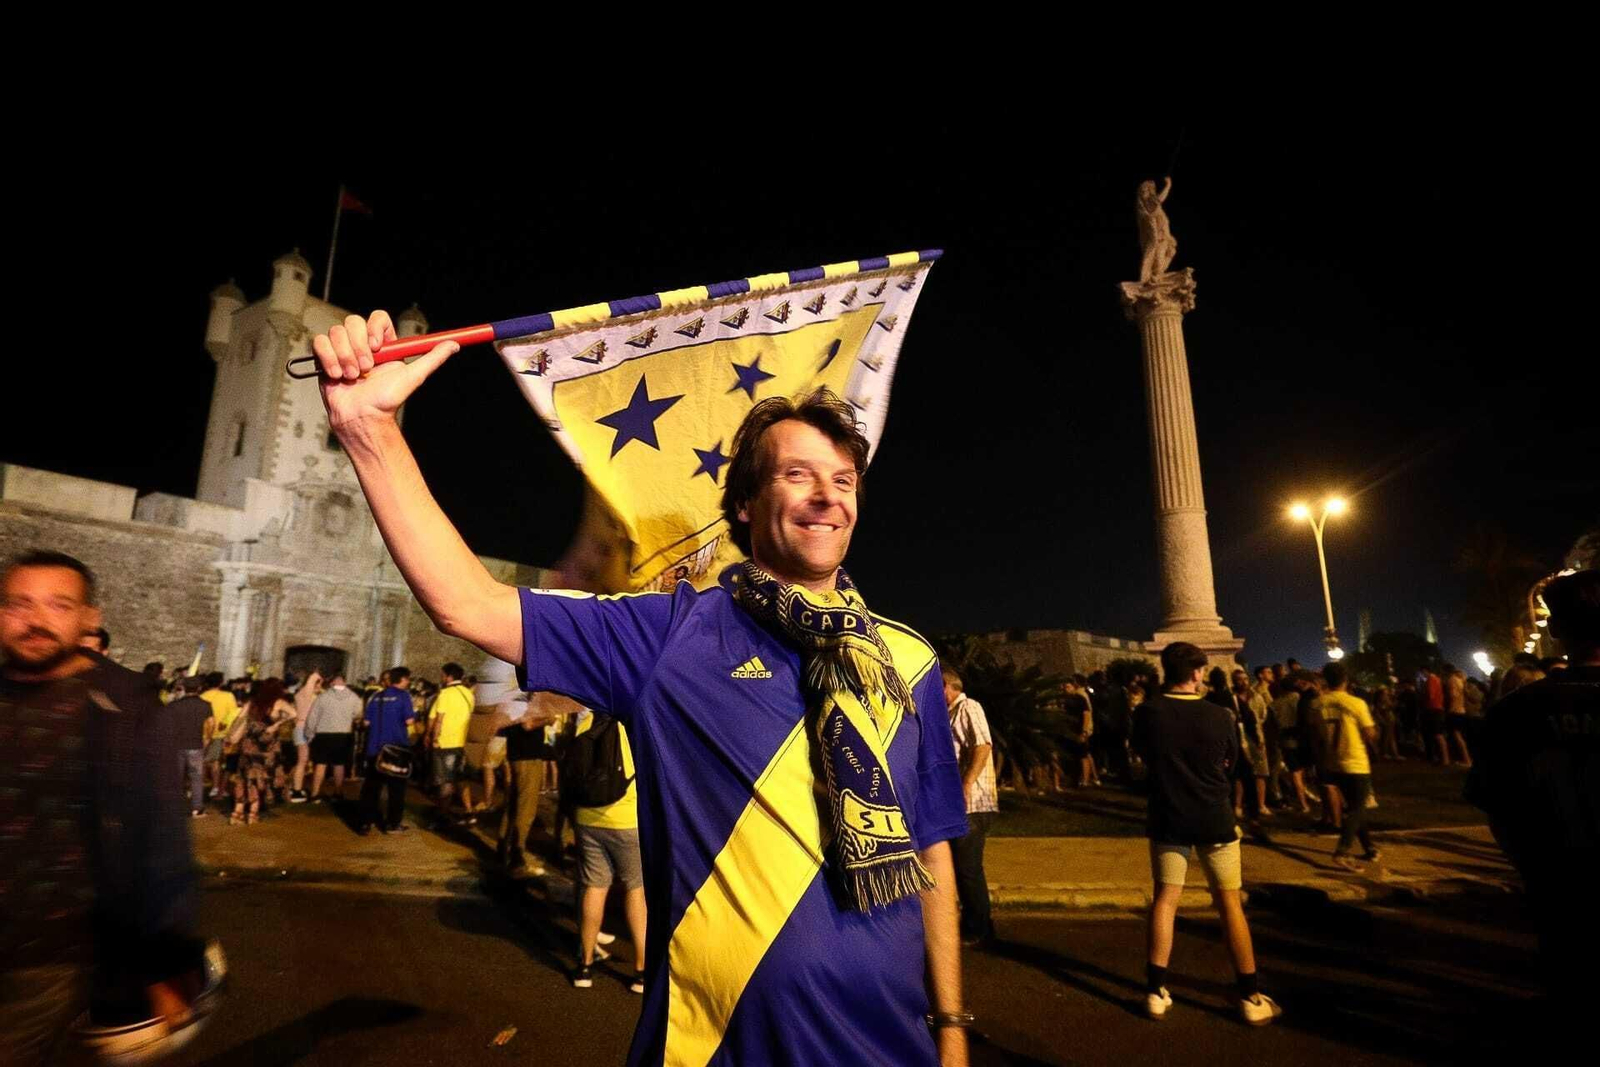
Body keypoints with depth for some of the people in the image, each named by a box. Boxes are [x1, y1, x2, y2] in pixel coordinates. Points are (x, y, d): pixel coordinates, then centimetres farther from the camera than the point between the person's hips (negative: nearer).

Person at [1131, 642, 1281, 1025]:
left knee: (1165, 900, 10)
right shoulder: (1220, 716, -11)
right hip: (1214, 820, -1)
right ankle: (1251, 996, 20)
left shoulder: (1147, 713, -10)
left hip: (1168, 820, 1)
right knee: (1229, 903, 11)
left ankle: (1156, 991, 13)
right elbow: (1230, 763, 5)